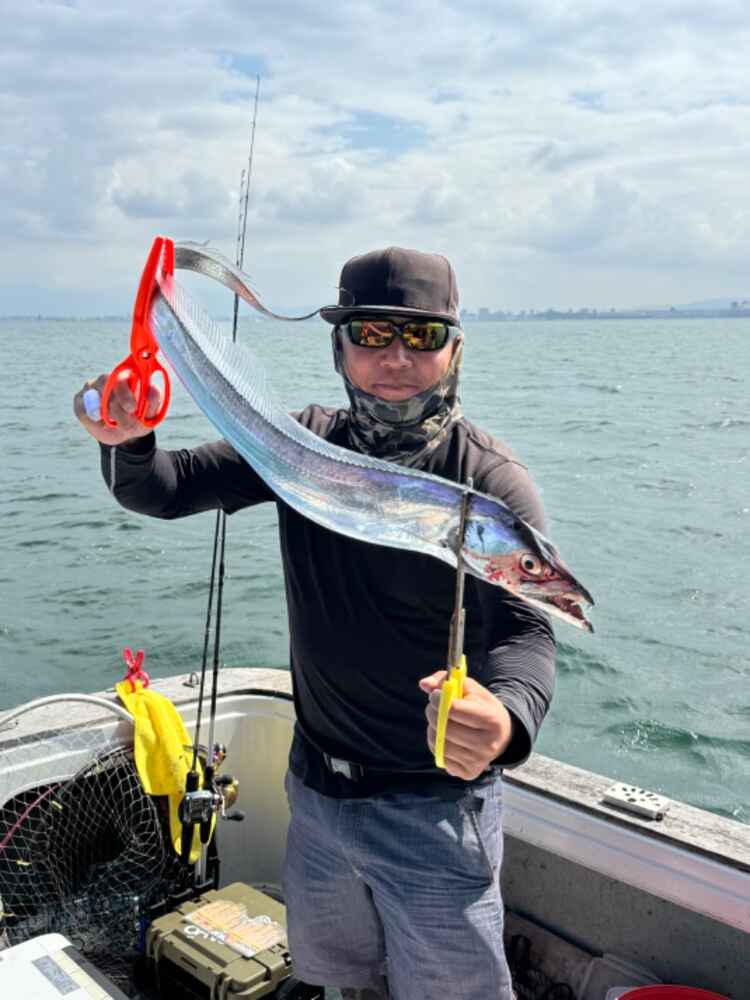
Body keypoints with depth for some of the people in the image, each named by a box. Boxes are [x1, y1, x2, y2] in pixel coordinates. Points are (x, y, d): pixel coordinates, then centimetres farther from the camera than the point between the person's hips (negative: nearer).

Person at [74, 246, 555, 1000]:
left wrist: (506, 718, -49)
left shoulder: (490, 480, -17)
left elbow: (524, 630, -26)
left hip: (434, 805, -4)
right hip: (315, 788, 5)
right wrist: (127, 443, -27)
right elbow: (166, 490, -3)